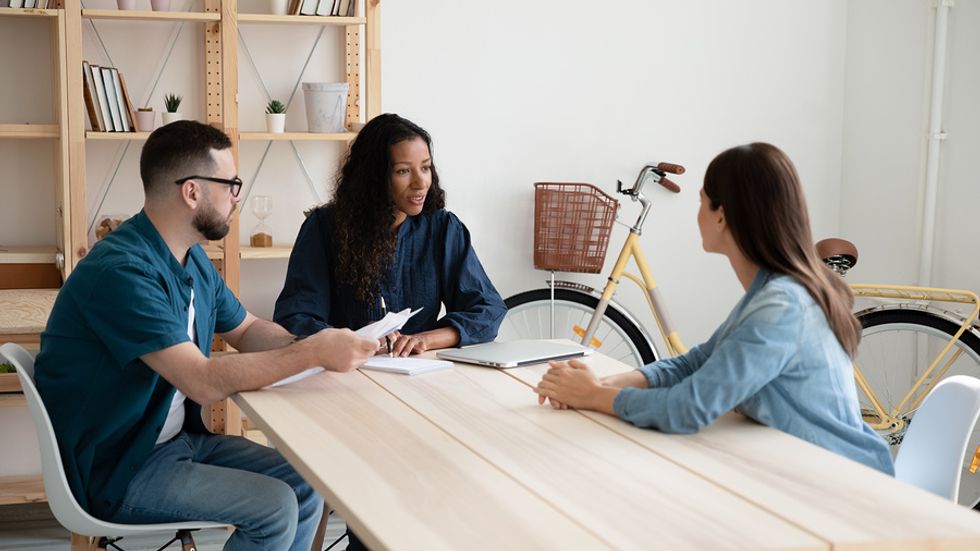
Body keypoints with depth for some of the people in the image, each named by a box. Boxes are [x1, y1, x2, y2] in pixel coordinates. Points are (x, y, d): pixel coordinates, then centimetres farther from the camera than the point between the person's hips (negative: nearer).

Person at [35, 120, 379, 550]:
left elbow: (247, 330, 15)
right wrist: (313, 354, -28)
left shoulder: (192, 259, 6)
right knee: (275, 508, -17)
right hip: (115, 470, -9)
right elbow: (204, 381, -32)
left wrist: (313, 344, -5)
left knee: (305, 487, -1)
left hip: (177, 437, 9)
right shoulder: (122, 271, -26)